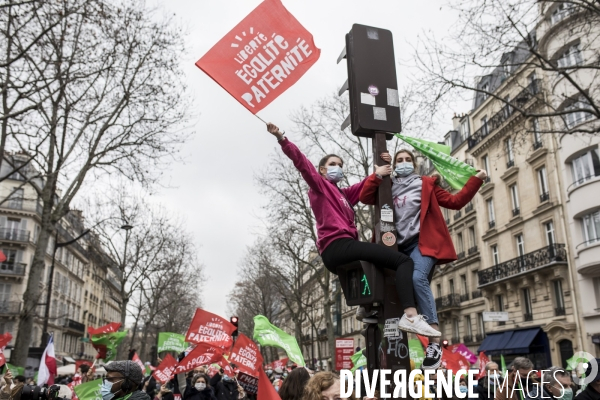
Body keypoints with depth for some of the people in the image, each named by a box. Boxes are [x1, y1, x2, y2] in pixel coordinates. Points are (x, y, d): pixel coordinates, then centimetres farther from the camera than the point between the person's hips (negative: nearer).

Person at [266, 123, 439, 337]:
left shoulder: (343, 193, 29)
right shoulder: (319, 185, 8)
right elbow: (300, 161, -4)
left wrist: (376, 174, 19)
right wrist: (281, 138, -14)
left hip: (342, 251, 9)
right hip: (337, 247, -9)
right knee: (404, 260, -17)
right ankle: (410, 316, -33)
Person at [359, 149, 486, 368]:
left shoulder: (426, 184, 15)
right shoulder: (388, 187, 19)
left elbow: (455, 201, 11)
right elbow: (364, 196, 2)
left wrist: (476, 180, 5)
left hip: (422, 241, -4)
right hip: (399, 244, 5)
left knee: (418, 278, -28)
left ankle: (435, 342, -28)